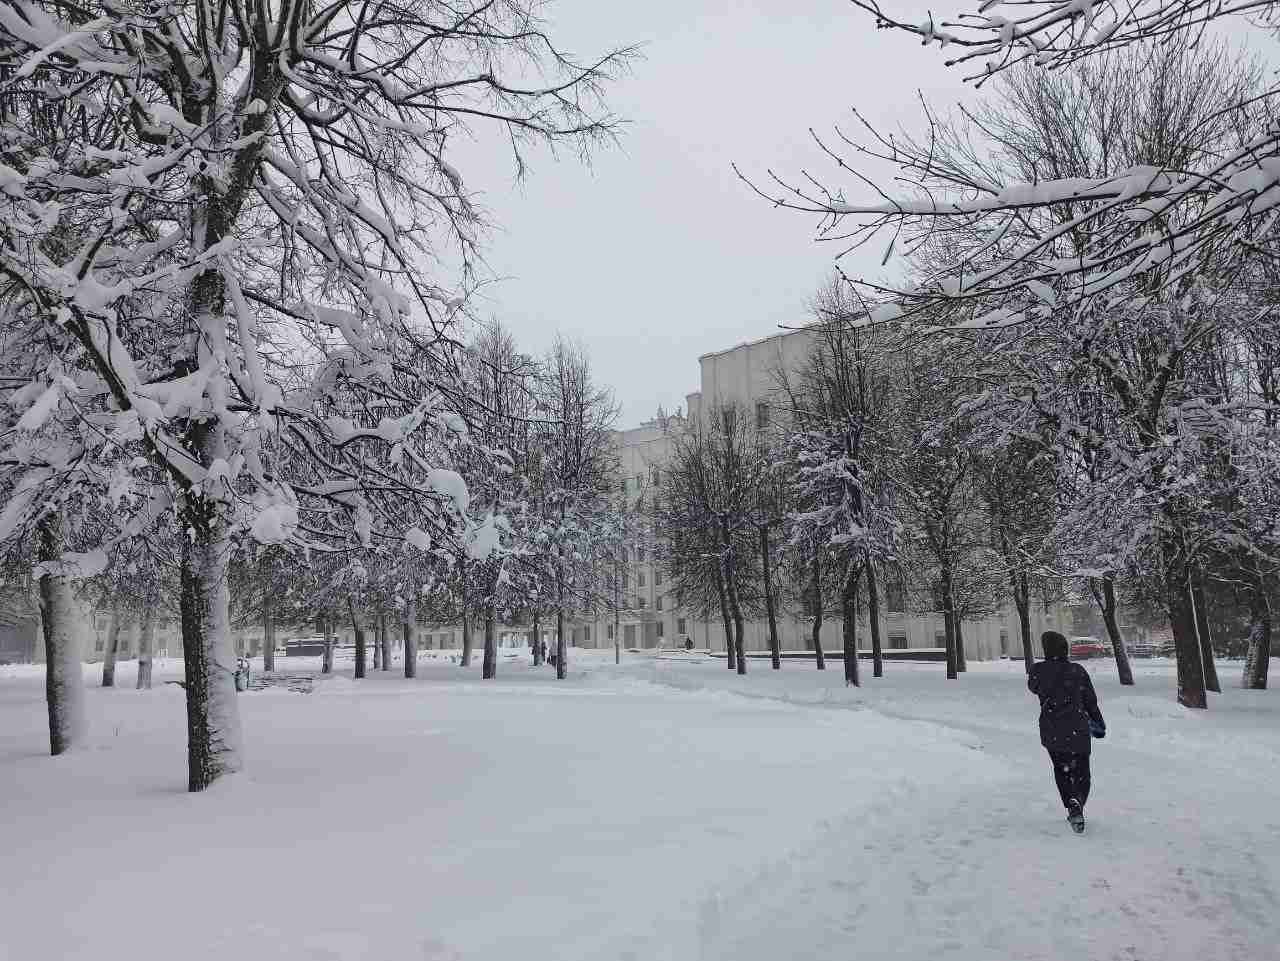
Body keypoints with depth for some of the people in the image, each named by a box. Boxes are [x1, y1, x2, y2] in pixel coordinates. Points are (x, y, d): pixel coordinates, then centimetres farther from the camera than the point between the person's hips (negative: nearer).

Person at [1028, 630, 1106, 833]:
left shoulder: (1038, 670, -8)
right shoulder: (1078, 671, -6)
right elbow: (1091, 701, 3)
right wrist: (1099, 724, 17)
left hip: (1051, 732, 0)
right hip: (1078, 731, 0)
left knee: (1061, 769, 18)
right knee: (1082, 773, 15)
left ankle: (1072, 804, -4)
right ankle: (1078, 804, -8)